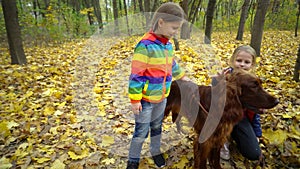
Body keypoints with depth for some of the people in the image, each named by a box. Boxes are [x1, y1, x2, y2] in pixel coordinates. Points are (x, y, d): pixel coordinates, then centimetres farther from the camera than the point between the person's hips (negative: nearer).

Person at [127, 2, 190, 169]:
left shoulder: (168, 45, 2)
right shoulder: (145, 45, -23)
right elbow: (136, 75, -22)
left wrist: (182, 76, 24)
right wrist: (135, 99, -19)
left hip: (162, 98, 7)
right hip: (145, 99, -7)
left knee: (157, 127, 23)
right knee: (141, 131, 8)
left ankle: (156, 151, 46)